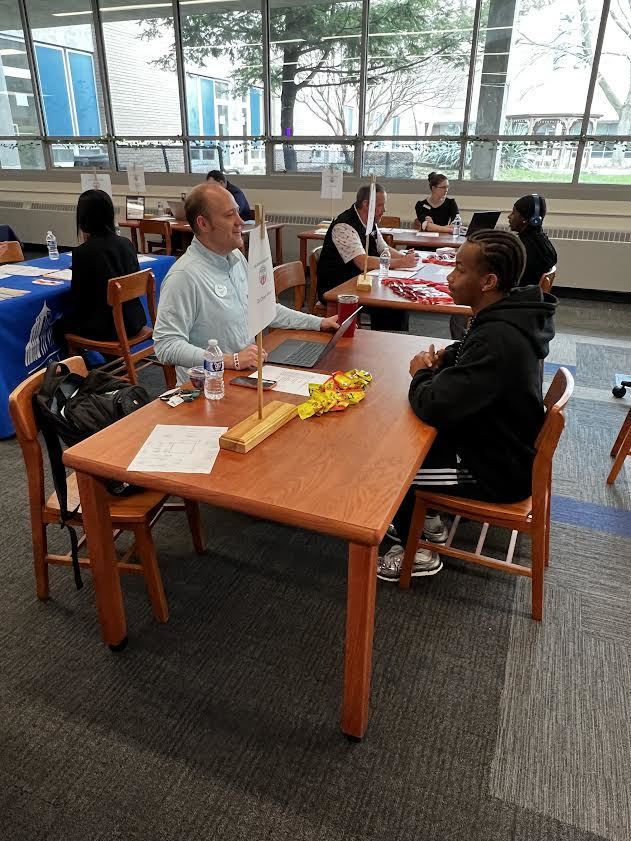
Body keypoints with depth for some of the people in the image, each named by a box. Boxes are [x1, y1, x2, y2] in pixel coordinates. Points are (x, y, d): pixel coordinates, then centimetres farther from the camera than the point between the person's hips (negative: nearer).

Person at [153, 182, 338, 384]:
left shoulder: (236, 257, 10)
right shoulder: (184, 275, -17)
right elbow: (166, 345, -20)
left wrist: (319, 323, 16)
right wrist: (231, 361, -27)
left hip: (249, 373, 8)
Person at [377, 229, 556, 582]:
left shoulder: (498, 339, -33)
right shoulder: (505, 317, -2)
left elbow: (434, 407, -36)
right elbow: (470, 351, 21)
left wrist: (421, 375, -14)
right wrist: (441, 358, 0)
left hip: (498, 472, -9)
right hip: (500, 442, 9)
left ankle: (416, 551, 18)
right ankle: (429, 519, 29)